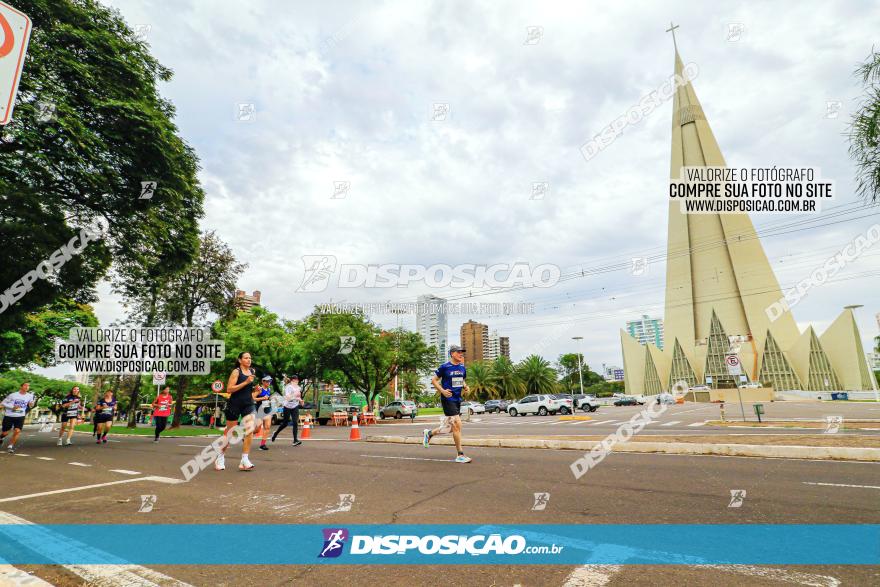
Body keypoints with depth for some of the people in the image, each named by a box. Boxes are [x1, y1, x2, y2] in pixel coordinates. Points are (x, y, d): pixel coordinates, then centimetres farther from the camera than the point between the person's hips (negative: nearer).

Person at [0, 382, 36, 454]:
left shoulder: (30, 396, -3)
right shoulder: (13, 395, -9)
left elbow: (30, 406, 9)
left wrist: (31, 404, -15)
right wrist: (12, 407, -16)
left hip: (20, 417, 1)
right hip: (9, 416, 0)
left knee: (17, 431, -14)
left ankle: (11, 446, 4)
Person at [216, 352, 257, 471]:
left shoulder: (252, 371, 9)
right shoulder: (236, 372, -9)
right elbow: (229, 389, -18)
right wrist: (246, 382, -23)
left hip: (248, 404, 4)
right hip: (235, 404, -4)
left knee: (250, 430, -12)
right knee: (229, 432, 9)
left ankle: (244, 460, -7)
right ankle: (221, 457, 32)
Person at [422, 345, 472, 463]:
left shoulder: (462, 368, 9)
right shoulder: (445, 367, -10)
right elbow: (434, 380, -3)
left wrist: (465, 387, 2)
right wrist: (442, 391, -15)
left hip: (458, 400, 7)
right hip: (448, 399, -7)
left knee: (447, 428, 12)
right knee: (457, 425, -10)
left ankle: (429, 433, 38)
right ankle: (460, 455, 0)